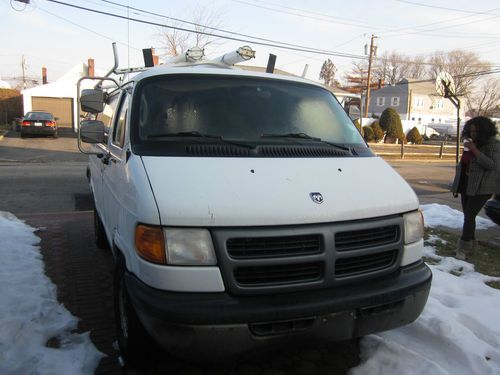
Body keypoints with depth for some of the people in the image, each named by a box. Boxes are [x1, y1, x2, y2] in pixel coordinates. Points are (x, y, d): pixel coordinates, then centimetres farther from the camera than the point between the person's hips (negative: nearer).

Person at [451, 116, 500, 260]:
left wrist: (475, 150, -23)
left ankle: (463, 248, -6)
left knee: (469, 216, -11)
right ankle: (471, 245, 22)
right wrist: (457, 185, 18)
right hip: (467, 184, 8)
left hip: (481, 187, -7)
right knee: (468, 216, 10)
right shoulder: (471, 143, 13)